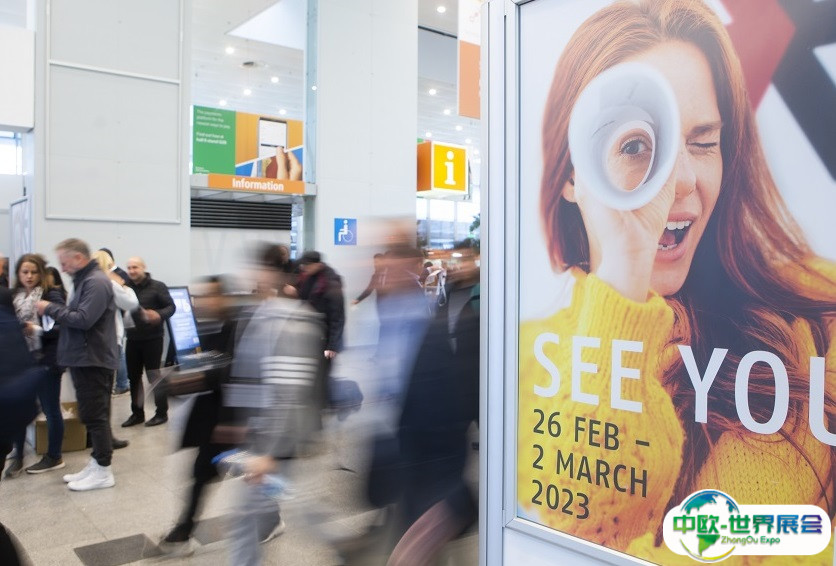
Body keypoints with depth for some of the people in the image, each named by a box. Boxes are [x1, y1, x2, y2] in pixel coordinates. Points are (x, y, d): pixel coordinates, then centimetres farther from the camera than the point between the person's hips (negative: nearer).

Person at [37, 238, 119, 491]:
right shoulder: (84, 281, 17)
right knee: (91, 414, 15)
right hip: (84, 359, 10)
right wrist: (55, 311, 1)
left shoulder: (96, 282, -16)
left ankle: (103, 471, 5)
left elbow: (83, 319, -24)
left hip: (93, 360, -10)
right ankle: (96, 464, 24)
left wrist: (50, 308, -13)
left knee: (95, 415, -4)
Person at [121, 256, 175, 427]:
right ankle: (137, 413, 22)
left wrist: (159, 315, -25)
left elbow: (171, 306, -6)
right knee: (133, 376, 10)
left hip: (152, 338, -5)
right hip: (133, 339, 5)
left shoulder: (157, 287, -3)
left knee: (154, 375, -2)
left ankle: (162, 413, 8)